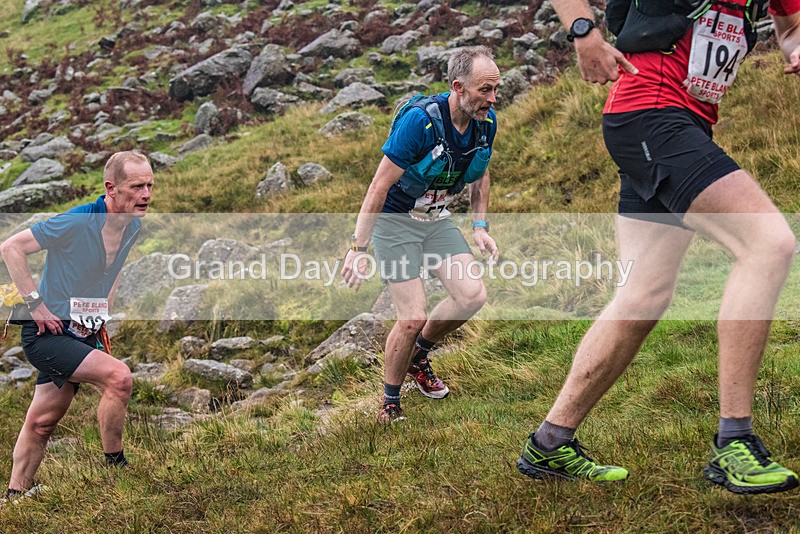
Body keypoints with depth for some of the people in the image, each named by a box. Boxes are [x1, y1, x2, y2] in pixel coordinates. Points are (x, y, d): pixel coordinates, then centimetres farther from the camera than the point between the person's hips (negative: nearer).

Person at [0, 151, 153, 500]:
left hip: (82, 335, 7)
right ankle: (115, 468, -8)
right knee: (118, 376, -24)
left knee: (42, 422, 15)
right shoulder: (76, 222, -22)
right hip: (47, 332, -7)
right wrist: (36, 304, -20)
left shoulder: (133, 227, 1)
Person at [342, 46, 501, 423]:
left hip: (437, 220, 6)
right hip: (394, 221, -6)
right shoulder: (420, 121, -28)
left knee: (472, 295, -10)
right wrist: (357, 248, -24)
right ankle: (389, 402, 10)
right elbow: (380, 185, -24)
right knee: (413, 319, -13)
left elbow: (480, 175, 13)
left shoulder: (486, 122, -7)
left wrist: (480, 227, 3)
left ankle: (418, 356, 17)